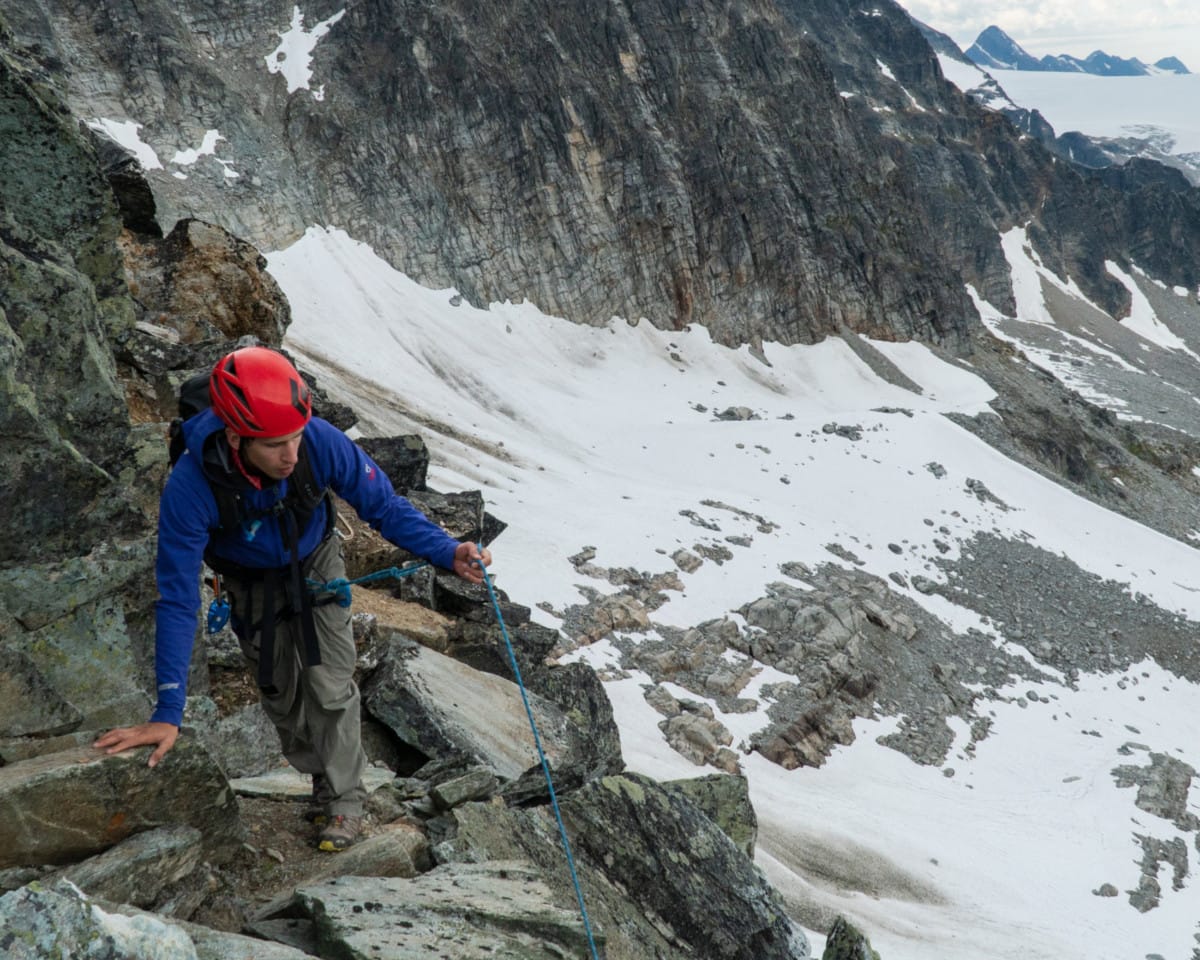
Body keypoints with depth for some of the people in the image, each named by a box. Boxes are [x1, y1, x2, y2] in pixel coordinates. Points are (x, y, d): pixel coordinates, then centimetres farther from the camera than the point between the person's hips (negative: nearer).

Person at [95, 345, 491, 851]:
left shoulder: (321, 442, -37)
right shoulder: (190, 488, -39)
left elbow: (385, 508, -21)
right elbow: (178, 601, -34)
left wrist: (448, 553, -37)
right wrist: (168, 712, -35)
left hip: (316, 566, 0)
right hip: (253, 585, 0)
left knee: (330, 686, -5)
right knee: (281, 696, 10)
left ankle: (345, 800, 14)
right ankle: (322, 780, 35)